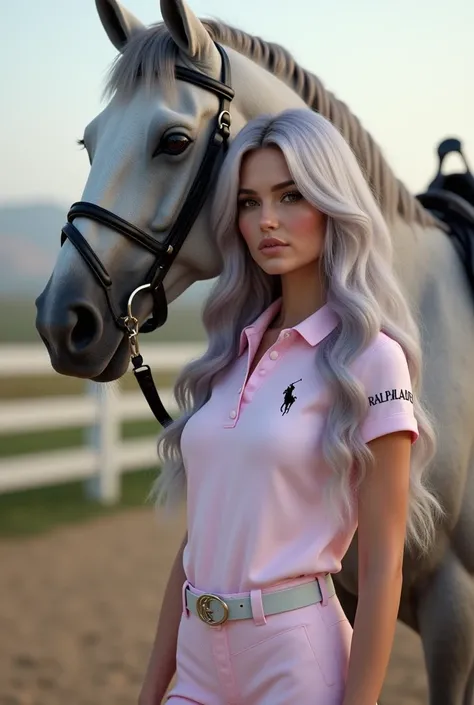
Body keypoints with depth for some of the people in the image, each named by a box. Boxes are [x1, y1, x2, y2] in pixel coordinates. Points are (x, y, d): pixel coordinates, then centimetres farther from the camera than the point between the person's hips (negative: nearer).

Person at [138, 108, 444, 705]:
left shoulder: (371, 358, -10)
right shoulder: (233, 353, 8)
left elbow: (381, 566, -12)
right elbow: (197, 539, 11)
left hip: (299, 656, -6)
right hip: (201, 656, 6)